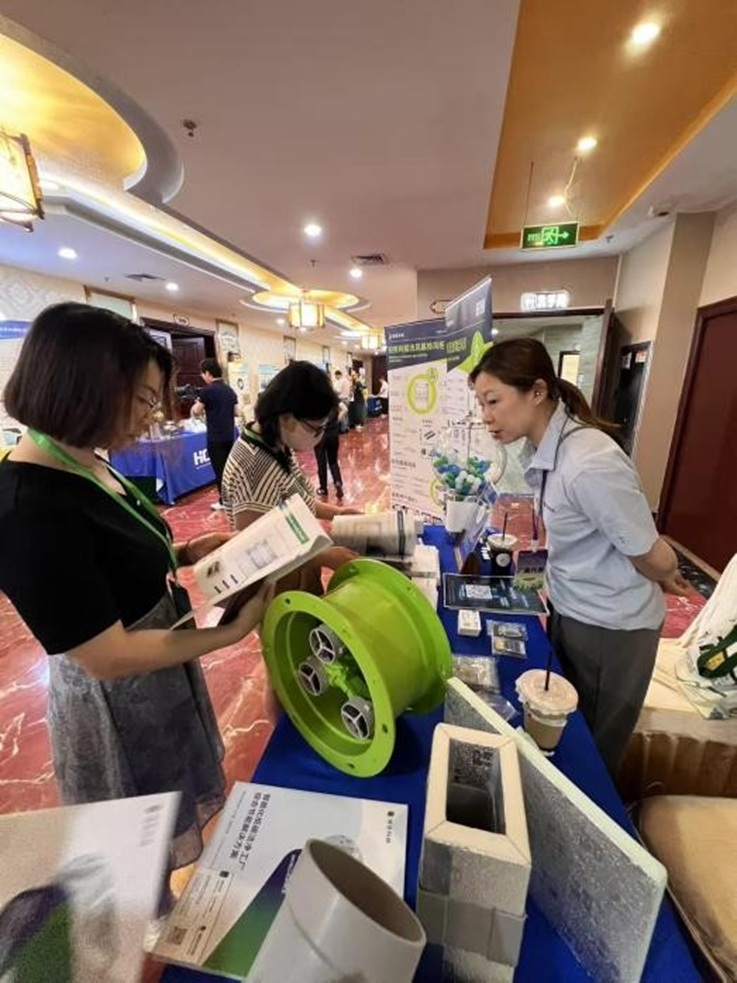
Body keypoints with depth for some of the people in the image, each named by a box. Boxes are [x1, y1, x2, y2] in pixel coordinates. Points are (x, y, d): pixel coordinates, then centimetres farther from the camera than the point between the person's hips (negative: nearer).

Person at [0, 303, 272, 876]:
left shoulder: (85, 465, -4)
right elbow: (110, 658, -28)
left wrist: (183, 554, -5)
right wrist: (233, 630, -24)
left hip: (160, 674, 9)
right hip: (119, 702, -8)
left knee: (177, 819, 34)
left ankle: (184, 882, 61)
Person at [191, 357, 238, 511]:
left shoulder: (207, 390, -12)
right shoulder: (230, 390, 7)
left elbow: (196, 412, -5)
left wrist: (197, 404, 15)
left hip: (215, 438, -7)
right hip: (229, 436, 7)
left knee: (219, 469, 1)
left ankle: (224, 502, 7)